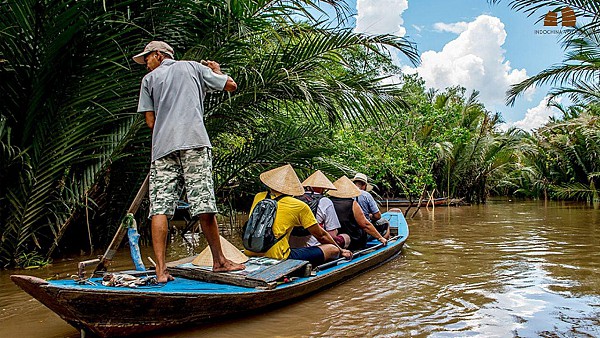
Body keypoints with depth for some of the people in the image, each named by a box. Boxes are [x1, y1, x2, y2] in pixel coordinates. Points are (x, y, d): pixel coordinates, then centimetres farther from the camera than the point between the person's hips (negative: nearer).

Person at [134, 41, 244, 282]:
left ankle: (160, 270, -5)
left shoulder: (149, 79, 20)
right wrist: (217, 71, 41)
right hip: (194, 142, -1)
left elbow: (151, 122, 11)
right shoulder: (193, 67, 20)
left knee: (159, 208, -1)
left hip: (163, 147, 1)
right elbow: (231, 85, 22)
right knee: (204, 205, -1)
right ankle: (219, 260, 8)